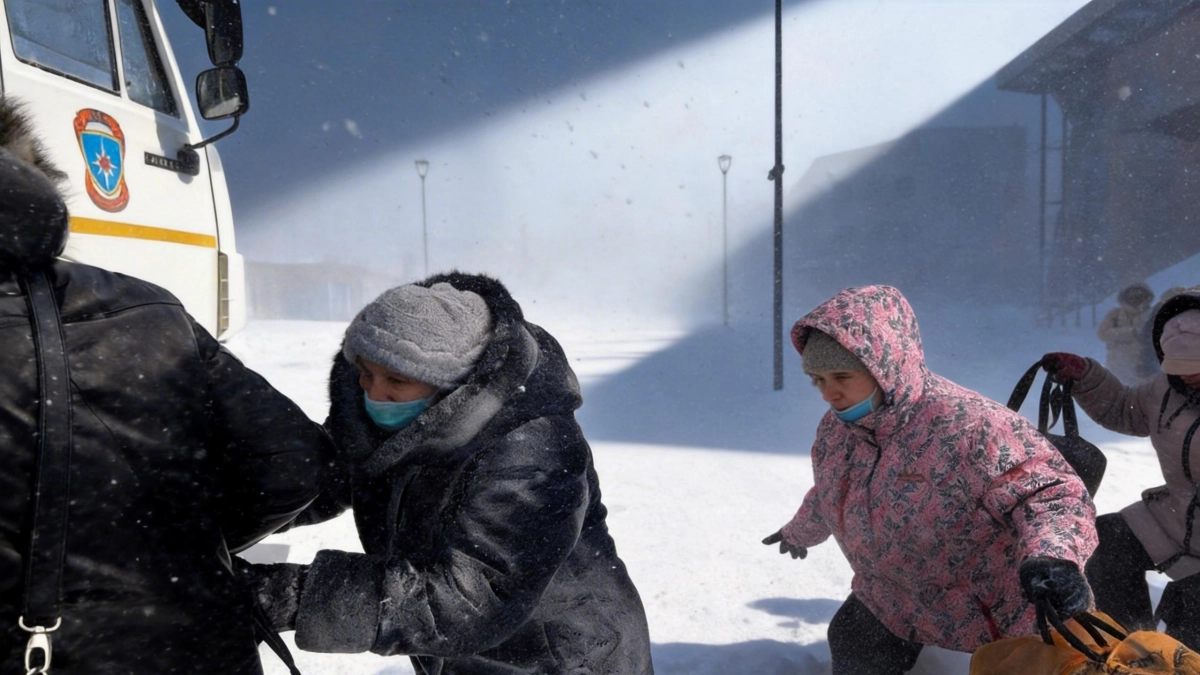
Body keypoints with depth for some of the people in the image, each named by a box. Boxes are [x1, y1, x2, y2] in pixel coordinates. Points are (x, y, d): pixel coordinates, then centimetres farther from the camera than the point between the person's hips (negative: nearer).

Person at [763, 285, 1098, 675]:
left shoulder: (968, 425, -33)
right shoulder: (834, 431, -8)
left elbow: (1051, 493, -32)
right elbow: (826, 497, 13)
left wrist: (1053, 559, -53)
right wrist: (799, 534, 32)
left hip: (999, 612, -6)